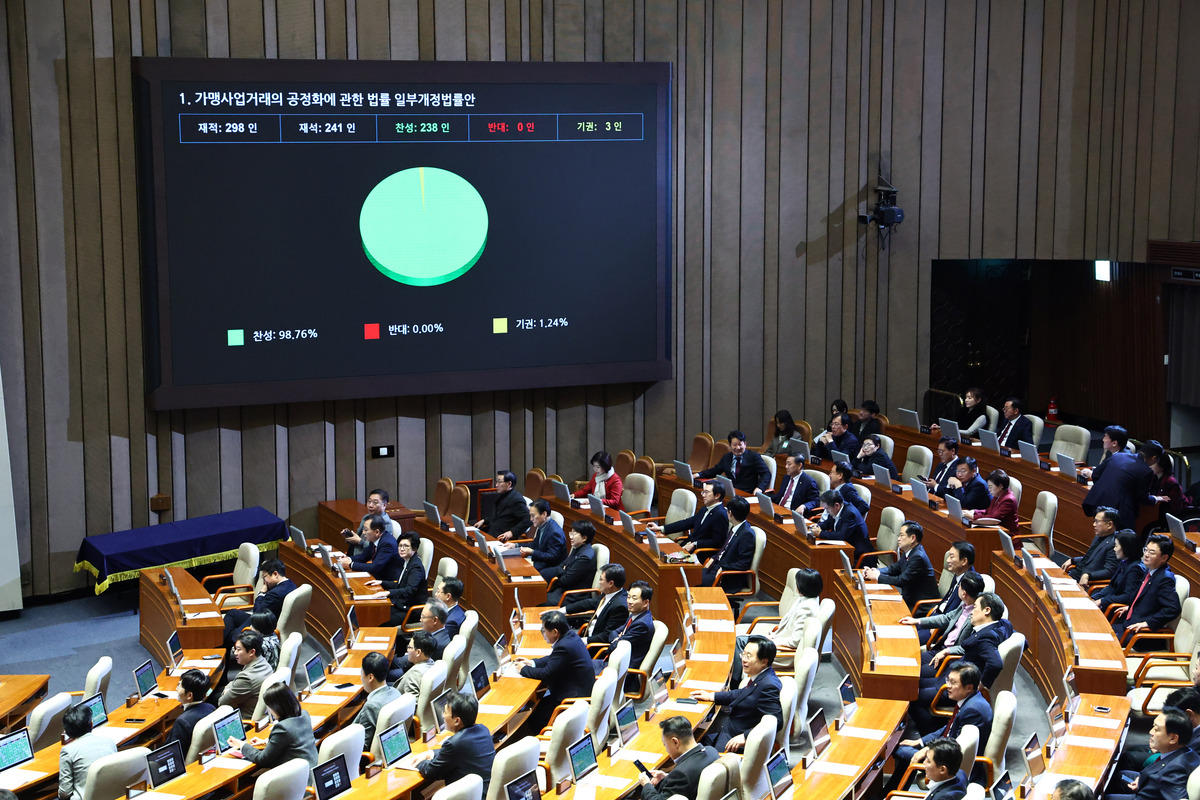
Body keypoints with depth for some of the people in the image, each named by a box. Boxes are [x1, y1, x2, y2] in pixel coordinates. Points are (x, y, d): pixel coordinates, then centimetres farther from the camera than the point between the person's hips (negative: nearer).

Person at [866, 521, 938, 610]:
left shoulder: (918, 557, -23)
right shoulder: (908, 553, 6)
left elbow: (902, 580, -24)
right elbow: (895, 568, 16)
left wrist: (878, 577, -16)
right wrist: (877, 571, -2)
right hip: (910, 598, 9)